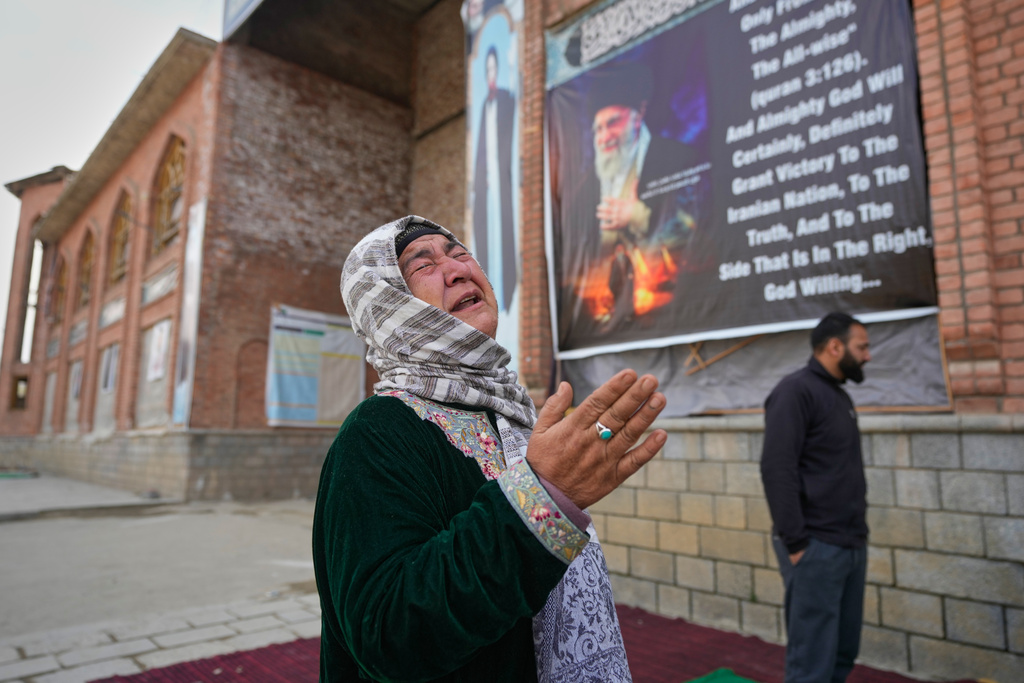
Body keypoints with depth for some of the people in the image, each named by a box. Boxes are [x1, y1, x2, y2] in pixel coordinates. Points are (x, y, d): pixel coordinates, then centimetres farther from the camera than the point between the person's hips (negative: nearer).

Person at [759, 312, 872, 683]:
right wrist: (795, 543, -20)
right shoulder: (795, 391, -12)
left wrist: (858, 534, 14)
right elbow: (776, 470, -19)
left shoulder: (841, 397, 16)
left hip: (852, 546, 9)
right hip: (816, 547, -9)